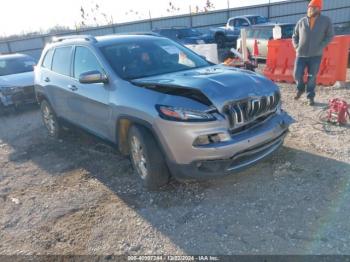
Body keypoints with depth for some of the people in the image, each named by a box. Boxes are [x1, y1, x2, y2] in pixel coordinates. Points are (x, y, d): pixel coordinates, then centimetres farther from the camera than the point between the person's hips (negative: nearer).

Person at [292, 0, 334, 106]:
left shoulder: (326, 21, 1)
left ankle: (310, 96, 16)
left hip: (316, 55, -1)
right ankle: (300, 89, 27)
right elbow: (295, 36, 15)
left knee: (312, 77, 2)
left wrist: (320, 47, -8)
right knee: (297, 74, -3)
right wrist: (296, 47, 1)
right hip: (301, 54, 1)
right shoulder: (301, 21, 5)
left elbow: (330, 36, 4)